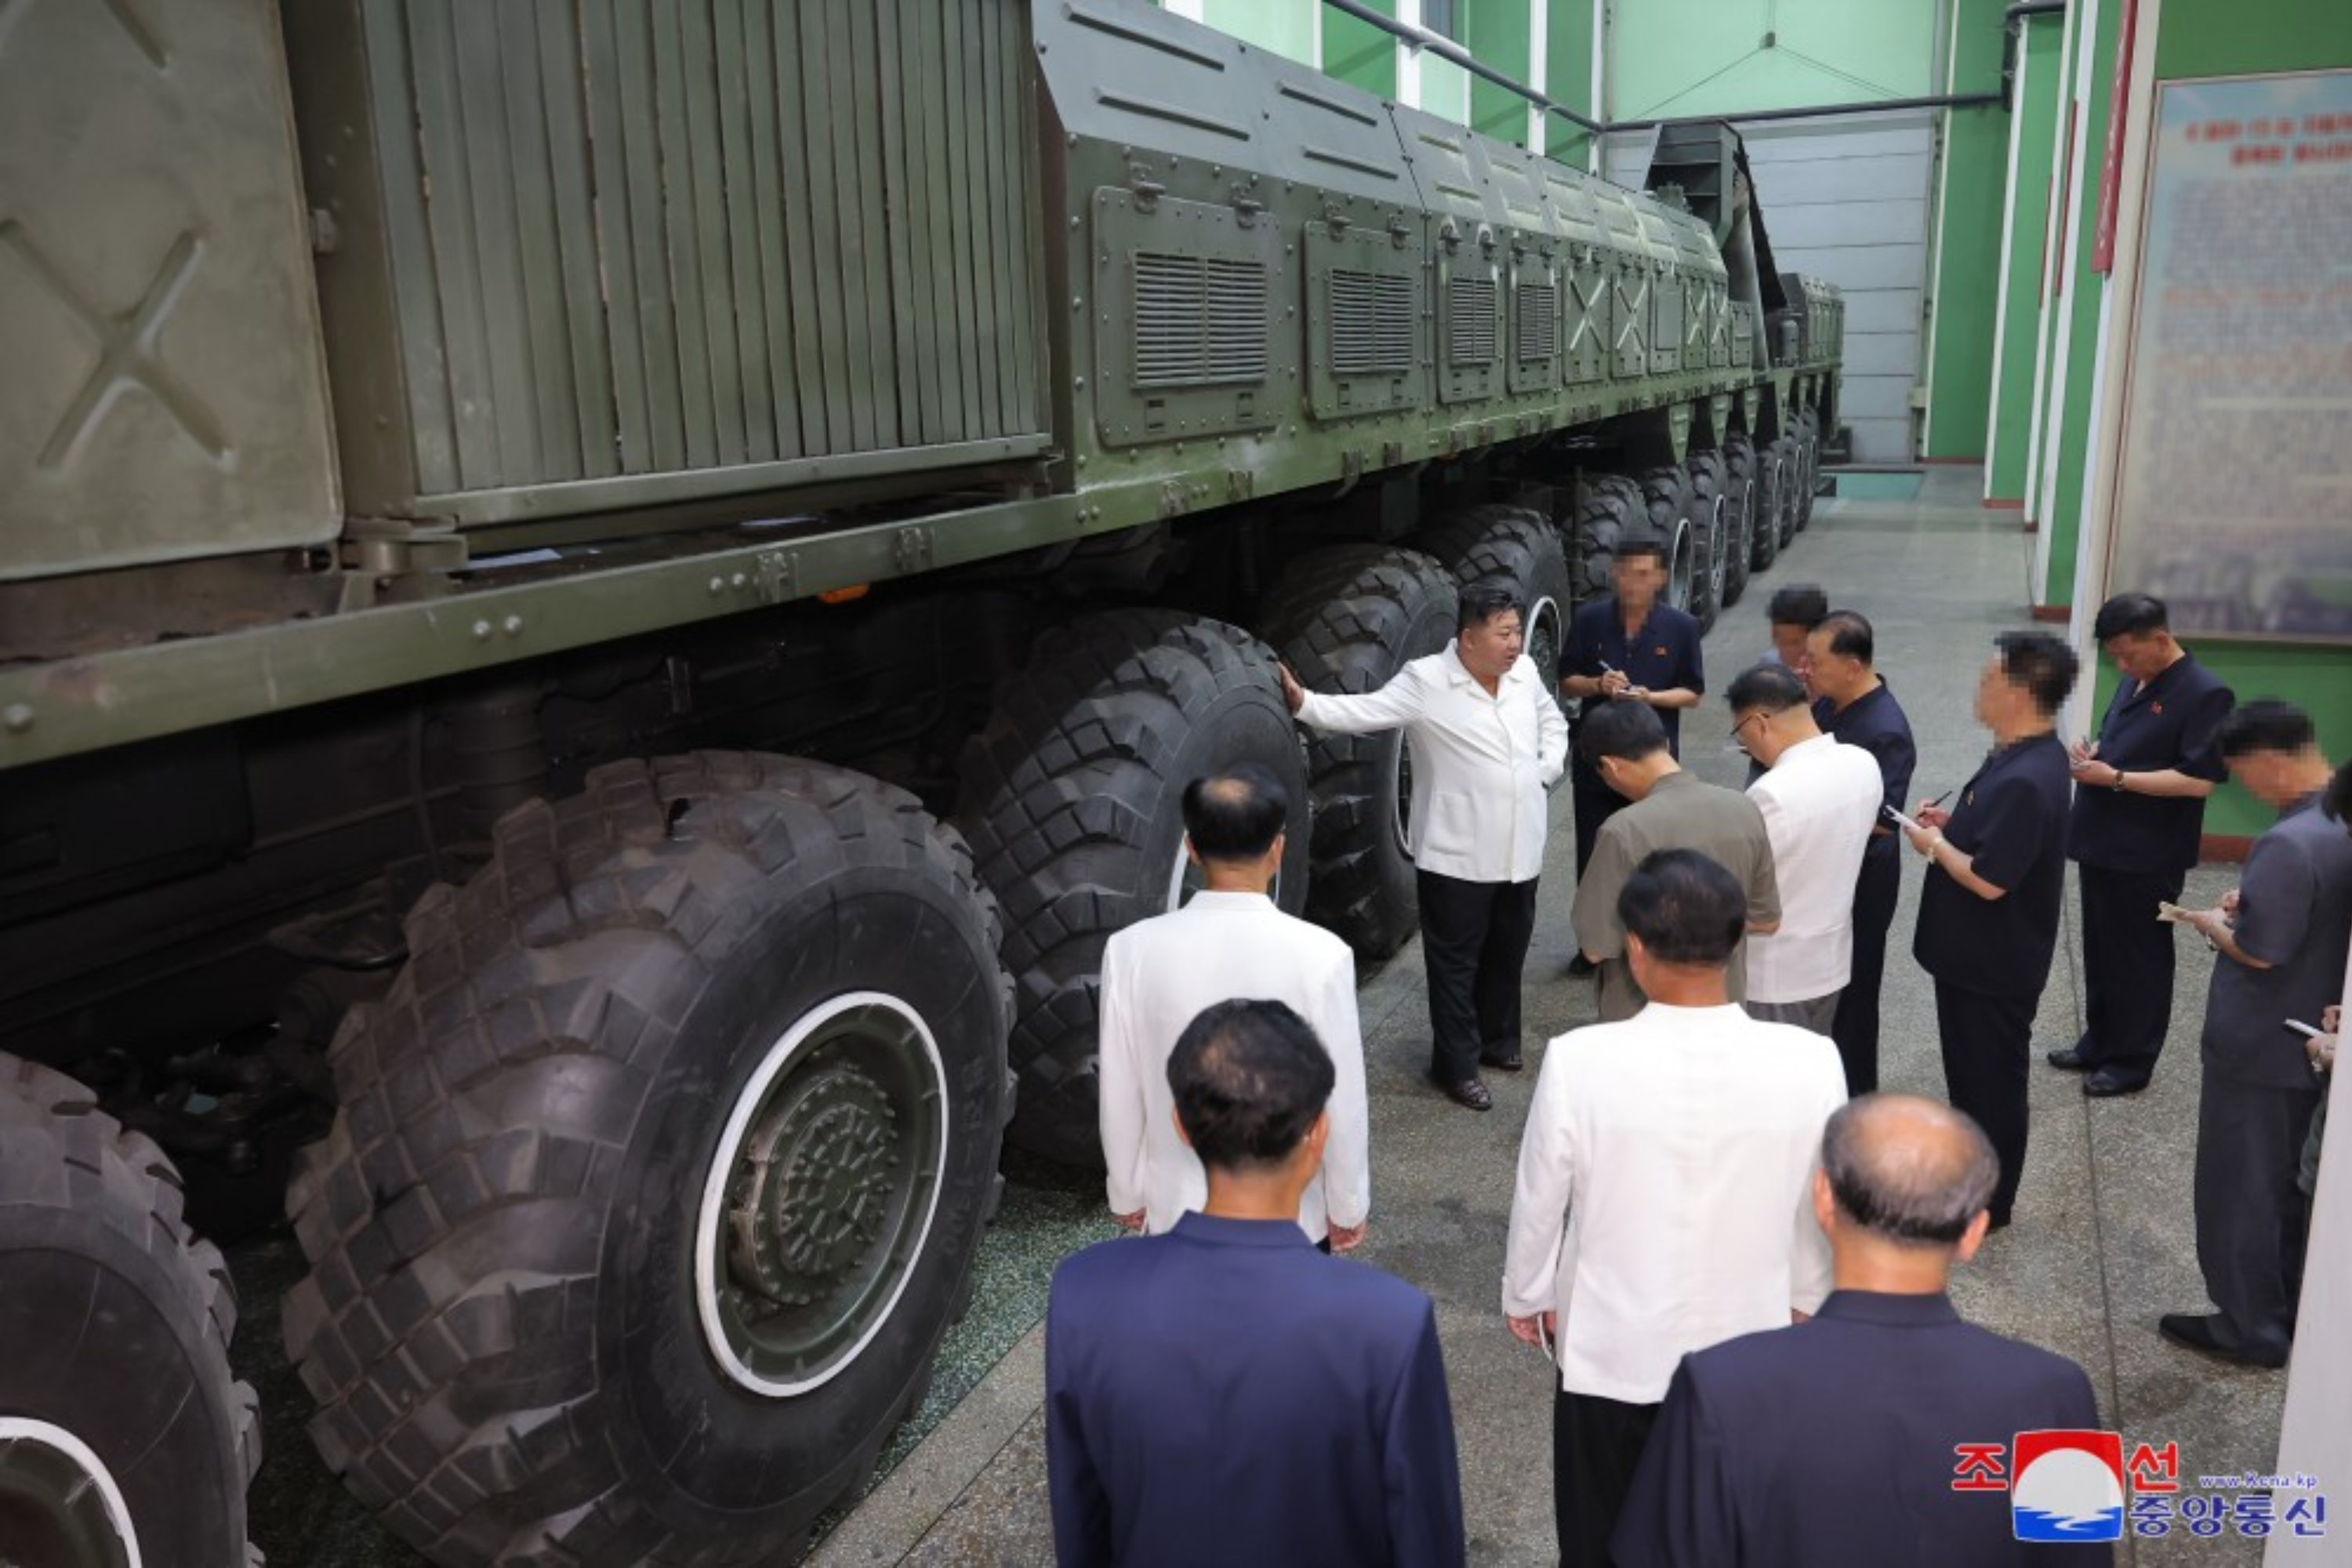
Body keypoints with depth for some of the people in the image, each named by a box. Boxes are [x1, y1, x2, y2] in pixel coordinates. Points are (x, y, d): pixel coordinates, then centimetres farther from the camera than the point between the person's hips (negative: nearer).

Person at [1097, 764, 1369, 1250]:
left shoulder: (1133, 950, -15)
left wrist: (1128, 1195, 10)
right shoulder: (1319, 955, -20)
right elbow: (1341, 1101, -12)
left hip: (1177, 1210, 1)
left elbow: (1120, 1095, -5)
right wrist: (1347, 1208, 3)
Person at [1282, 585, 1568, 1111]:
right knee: (1456, 964, 4)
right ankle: (1457, 1065, 16)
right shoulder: (1426, 681, -15)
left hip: (1519, 851, 6)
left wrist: (1547, 770, 7)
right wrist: (1304, 703, -35)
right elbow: (1364, 711, -22)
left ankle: (1498, 1039, 39)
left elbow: (1552, 722, 22)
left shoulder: (1524, 673, 5)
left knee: (1508, 954, 20)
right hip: (1458, 856, -6)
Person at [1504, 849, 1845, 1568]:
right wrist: (1808, 1297, 17)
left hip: (1612, 1353, -1)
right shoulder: (1809, 1063, -20)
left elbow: (1539, 1201, -10)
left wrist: (1525, 1294, 9)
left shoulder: (1579, 1060, -25)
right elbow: (1821, 1209, -3)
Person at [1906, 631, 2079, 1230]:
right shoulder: (2023, 754, 3)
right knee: (1969, 1066, 24)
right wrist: (1952, 821, 3)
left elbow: (1989, 880, -30)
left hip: (1995, 962, -10)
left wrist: (1934, 844, -15)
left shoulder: (2026, 780, -30)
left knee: (1991, 1076, 7)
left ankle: (1987, 1201, 23)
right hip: (1974, 951, 10)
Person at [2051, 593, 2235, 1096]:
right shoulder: (2136, 681, 9)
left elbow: (2200, 780, -22)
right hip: (2101, 842, 8)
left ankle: (2131, 1061, 18)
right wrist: (2094, 749, 1)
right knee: (2099, 951, 18)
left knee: (2138, 958, 5)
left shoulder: (2205, 694, -16)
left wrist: (2115, 778, -22)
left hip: (2146, 857, -8)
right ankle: (2099, 1042, 32)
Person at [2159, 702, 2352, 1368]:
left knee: (2239, 1188, 7)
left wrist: (2210, 922, -8)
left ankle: (2249, 1328, 19)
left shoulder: (2290, 843, -29)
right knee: (2291, 1182, 22)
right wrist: (2254, 904, 6)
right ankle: (2287, 1310, 36)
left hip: (2260, 1048, -9)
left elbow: (2258, 951, -25)